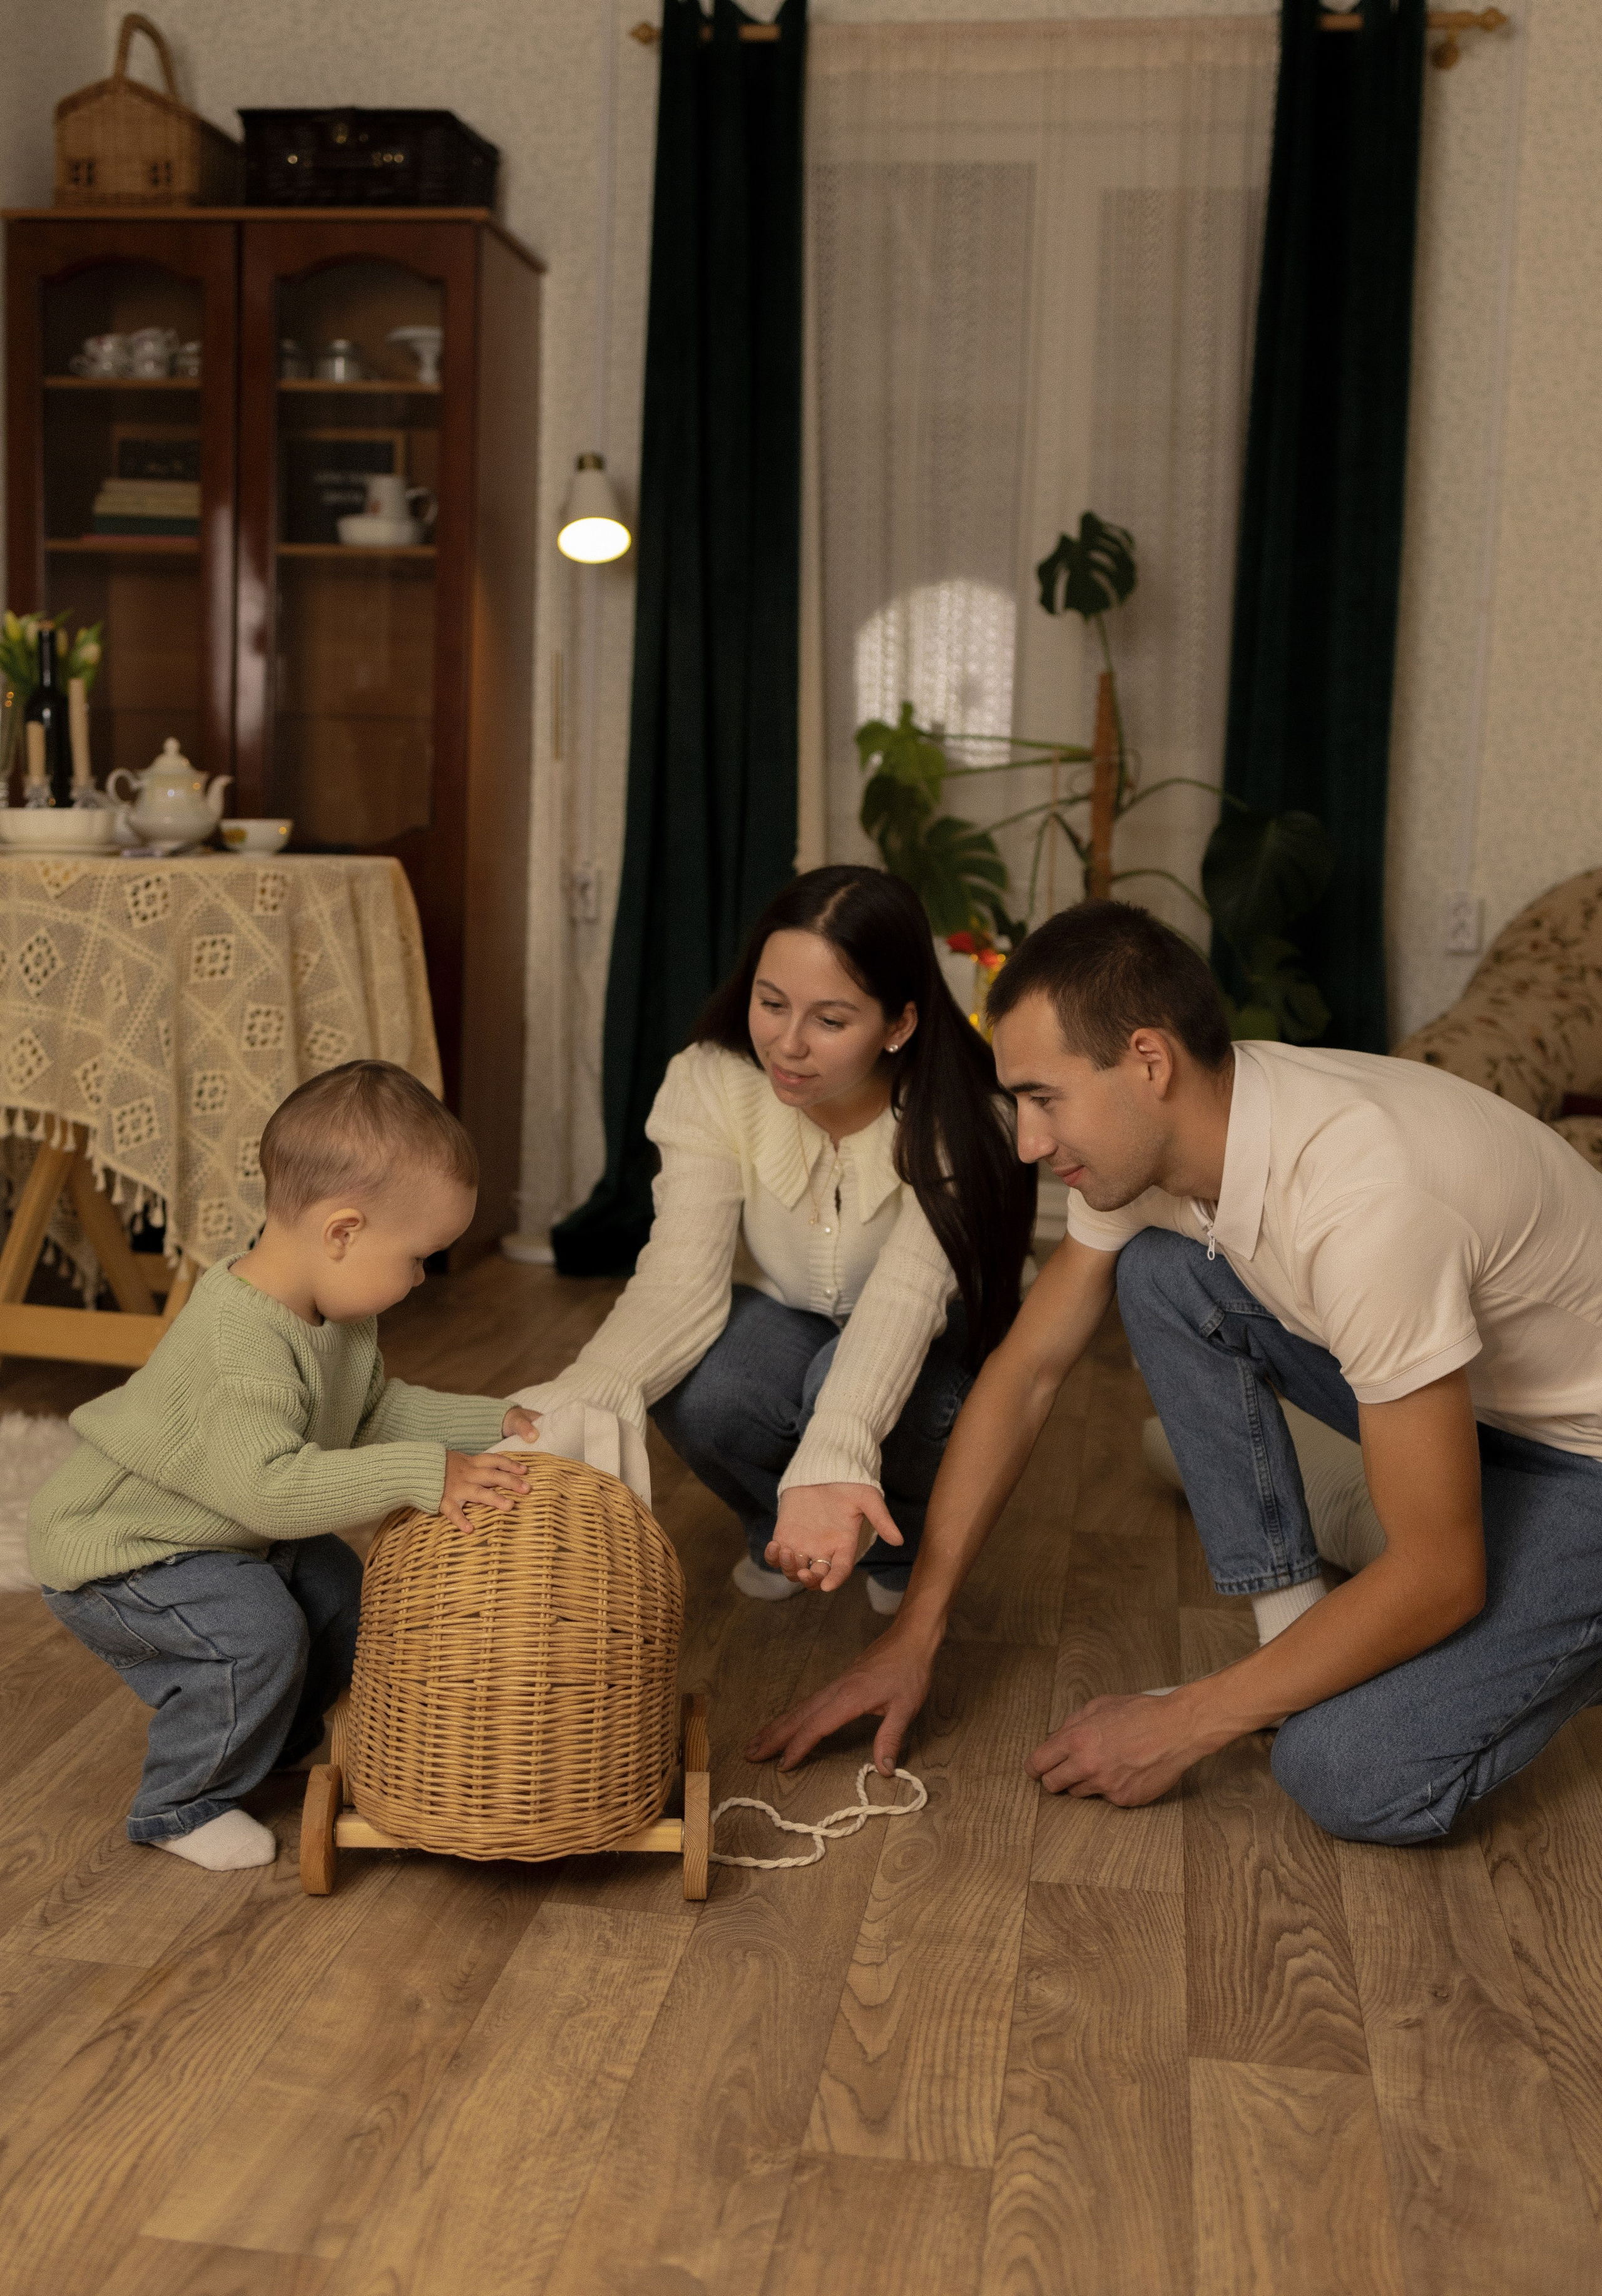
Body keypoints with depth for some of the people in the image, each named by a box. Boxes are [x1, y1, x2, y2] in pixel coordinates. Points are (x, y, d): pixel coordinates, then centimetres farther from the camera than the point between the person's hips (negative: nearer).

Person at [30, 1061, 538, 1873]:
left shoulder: (332, 1313, -6)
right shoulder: (237, 1349, -38)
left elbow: (375, 1412, 8)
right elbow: (269, 1486, -46)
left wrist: (488, 1425, -2)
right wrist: (423, 1475, -45)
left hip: (230, 1534, 10)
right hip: (113, 1553, -10)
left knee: (339, 1594, 9)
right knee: (257, 1632, -24)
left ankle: (263, 1745, 32)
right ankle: (182, 1806, 1)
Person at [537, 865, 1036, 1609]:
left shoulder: (959, 1122, -28)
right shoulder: (713, 1082, -21)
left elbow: (906, 1296, -41)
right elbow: (681, 1278, -30)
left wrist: (832, 1463, -60)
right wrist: (577, 1407, -50)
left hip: (931, 1345, -2)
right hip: (793, 1331, 2)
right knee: (694, 1385, -32)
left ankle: (903, 1548, 0)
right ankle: (776, 1528, 4)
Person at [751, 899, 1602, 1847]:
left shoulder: (1360, 1202, -37)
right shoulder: (1153, 1133, -11)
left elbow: (1439, 1578, -30)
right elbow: (1026, 1371, 0)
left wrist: (1181, 1725, -21)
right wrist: (913, 1635, -1)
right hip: (1466, 1386, 7)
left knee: (1356, 1777, -24)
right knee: (1159, 1272, -10)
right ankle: (1296, 1625, 0)